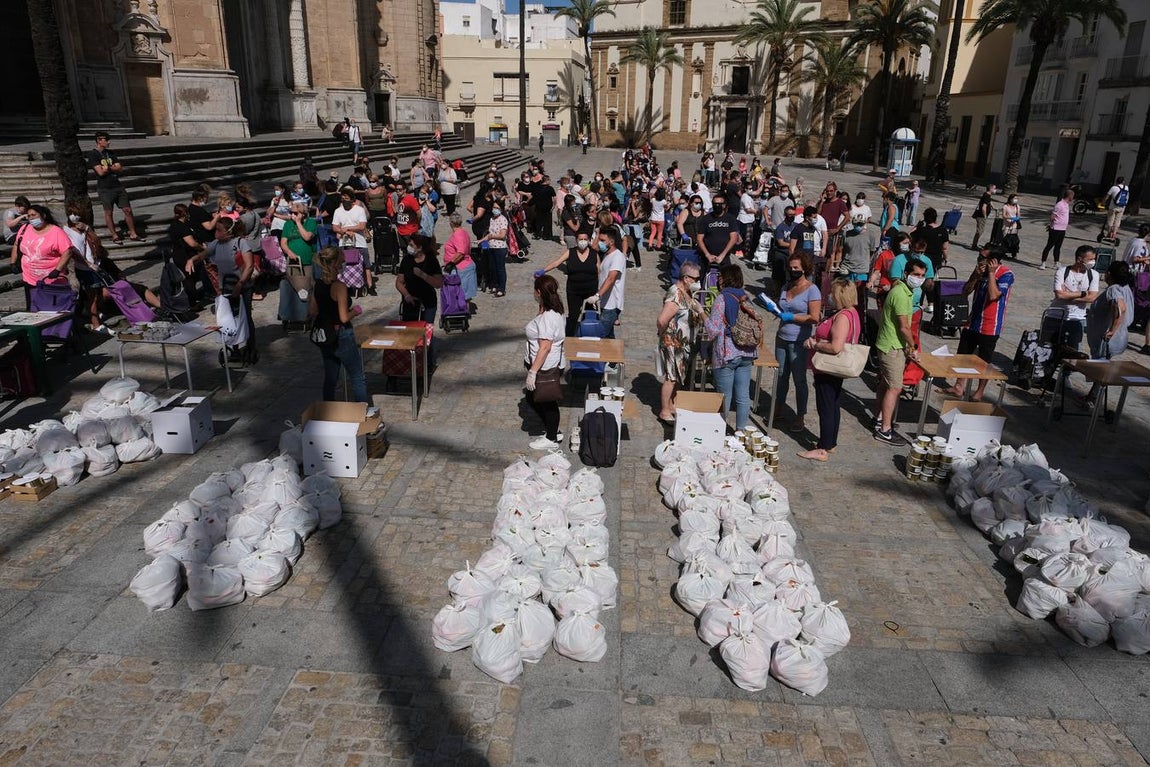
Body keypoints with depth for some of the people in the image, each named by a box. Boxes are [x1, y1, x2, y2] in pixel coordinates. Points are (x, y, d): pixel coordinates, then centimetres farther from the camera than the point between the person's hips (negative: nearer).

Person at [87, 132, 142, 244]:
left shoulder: (110, 153, 13)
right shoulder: (93, 155, -5)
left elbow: (120, 168, 5)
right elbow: (101, 172, -15)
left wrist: (108, 168, -9)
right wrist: (113, 168, -2)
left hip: (118, 185, 5)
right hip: (105, 188, -5)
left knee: (127, 210, 3)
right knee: (108, 213, 3)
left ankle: (133, 234, 10)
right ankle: (115, 236, 11)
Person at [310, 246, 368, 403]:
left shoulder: (317, 284, 2)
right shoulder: (339, 286, -20)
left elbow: (312, 313, 8)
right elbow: (344, 318, -22)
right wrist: (355, 311, -4)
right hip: (342, 337, -7)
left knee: (330, 379, 17)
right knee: (357, 379, 5)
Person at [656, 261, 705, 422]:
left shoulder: (687, 293, 5)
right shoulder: (676, 296, -26)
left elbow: (697, 308, 23)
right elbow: (661, 321, -33)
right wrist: (664, 335, -15)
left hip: (683, 343, 9)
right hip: (673, 343, -9)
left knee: (678, 377, 19)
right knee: (671, 377, 1)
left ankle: (671, 405, 34)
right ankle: (664, 412, 13)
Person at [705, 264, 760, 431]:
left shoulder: (722, 298, -11)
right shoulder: (745, 297, 7)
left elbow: (713, 330, -14)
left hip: (726, 355, -6)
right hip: (746, 354, 6)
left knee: (724, 397, 4)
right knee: (743, 396, 10)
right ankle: (740, 431, 20)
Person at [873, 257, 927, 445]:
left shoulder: (905, 291, 11)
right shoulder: (901, 294, -22)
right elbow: (904, 327, -22)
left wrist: (908, 348, 11)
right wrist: (913, 349, -10)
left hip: (890, 345, 10)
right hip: (893, 347, -10)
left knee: (885, 384, 19)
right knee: (894, 387, -6)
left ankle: (880, 419, 32)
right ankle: (885, 430, -2)